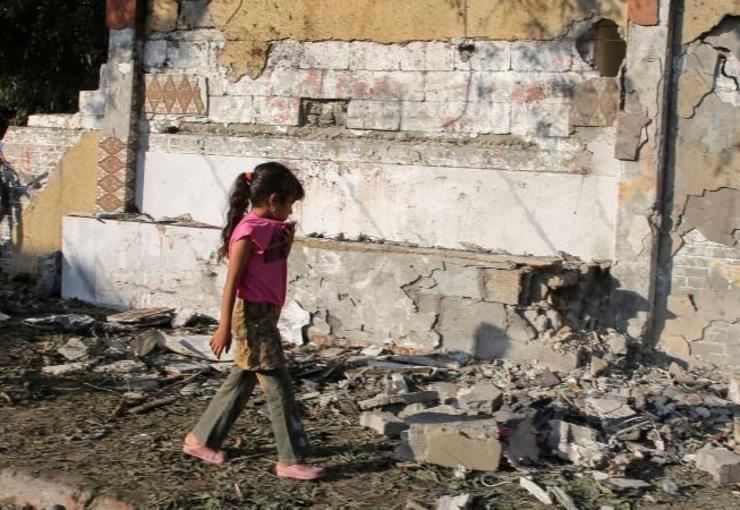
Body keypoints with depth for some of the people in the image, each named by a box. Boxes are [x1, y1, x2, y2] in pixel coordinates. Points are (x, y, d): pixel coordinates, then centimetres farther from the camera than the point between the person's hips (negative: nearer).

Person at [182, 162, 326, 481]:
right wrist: (224, 327, -18)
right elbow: (232, 282, -17)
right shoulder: (248, 231, -17)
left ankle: (200, 439, 29)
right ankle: (291, 460, 3)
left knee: (242, 381, 17)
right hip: (253, 315, -10)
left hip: (266, 314, 10)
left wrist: (287, 238, 12)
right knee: (278, 386, -4)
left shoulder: (271, 228, 10)